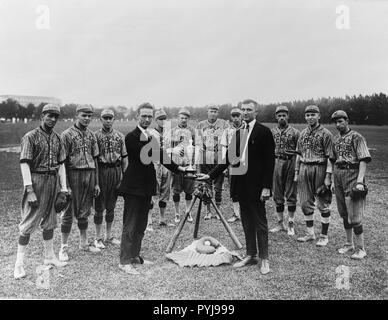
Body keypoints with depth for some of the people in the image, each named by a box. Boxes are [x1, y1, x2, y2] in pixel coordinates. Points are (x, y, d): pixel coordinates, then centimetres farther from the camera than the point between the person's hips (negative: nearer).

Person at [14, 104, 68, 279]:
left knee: (50, 220, 14)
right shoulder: (30, 137, -8)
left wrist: (64, 186, 7)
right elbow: (24, 164, -14)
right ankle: (19, 263, 7)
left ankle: (49, 256, 26)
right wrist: (29, 190, -19)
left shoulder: (57, 138, 11)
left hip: (53, 181, 6)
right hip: (36, 180, -6)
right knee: (28, 222, -3)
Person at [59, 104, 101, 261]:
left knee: (84, 211, 14)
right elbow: (63, 161, -9)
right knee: (69, 212, 1)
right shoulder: (67, 135, -6)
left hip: (90, 175, 5)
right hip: (74, 174, -5)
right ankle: (64, 247, 12)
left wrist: (96, 183, 11)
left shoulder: (91, 135, 11)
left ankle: (84, 243, 26)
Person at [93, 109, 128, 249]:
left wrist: (124, 174, 2)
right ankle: (98, 238, 17)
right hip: (101, 171, -3)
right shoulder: (95, 136, -2)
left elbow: (124, 157, 9)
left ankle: (109, 236, 25)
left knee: (111, 206, 12)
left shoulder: (120, 136, 7)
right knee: (99, 207, 4)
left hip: (116, 171, 3)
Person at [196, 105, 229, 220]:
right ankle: (208, 211, 13)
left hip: (219, 159, -1)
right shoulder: (200, 125, 12)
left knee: (218, 186, 1)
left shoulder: (224, 124, 7)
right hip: (204, 160, 2)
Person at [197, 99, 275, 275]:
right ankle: (250, 255, 24)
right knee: (247, 222, 13)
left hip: (256, 185, -6)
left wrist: (266, 187, -14)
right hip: (241, 183, 6)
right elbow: (228, 158, 12)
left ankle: (264, 259, 15)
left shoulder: (264, 132, -7)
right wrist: (210, 175, 6)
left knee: (260, 222, 3)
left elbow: (269, 161, -9)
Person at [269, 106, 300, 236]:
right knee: (277, 195, 8)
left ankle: (290, 224, 12)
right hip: (276, 163, 3)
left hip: (291, 163, -3)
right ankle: (280, 223, 20)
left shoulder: (295, 132, -1)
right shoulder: (271, 132, 8)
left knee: (291, 195, 2)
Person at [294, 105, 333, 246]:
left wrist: (328, 176, -16)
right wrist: (296, 172, 12)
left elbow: (329, 157, -10)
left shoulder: (326, 134, -6)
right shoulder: (303, 133, 12)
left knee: (323, 204, 3)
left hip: (319, 169, -6)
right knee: (305, 203, 10)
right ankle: (310, 233, 23)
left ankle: (324, 236, 14)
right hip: (304, 169, 6)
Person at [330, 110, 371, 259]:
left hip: (352, 174, -7)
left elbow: (363, 160, -13)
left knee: (354, 215, -6)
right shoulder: (336, 139, 14)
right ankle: (349, 244, 26)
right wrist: (331, 179, 15)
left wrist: (360, 181, -22)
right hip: (338, 175, 7)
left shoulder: (356, 137, -8)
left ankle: (360, 248, 6)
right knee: (344, 213, 13)